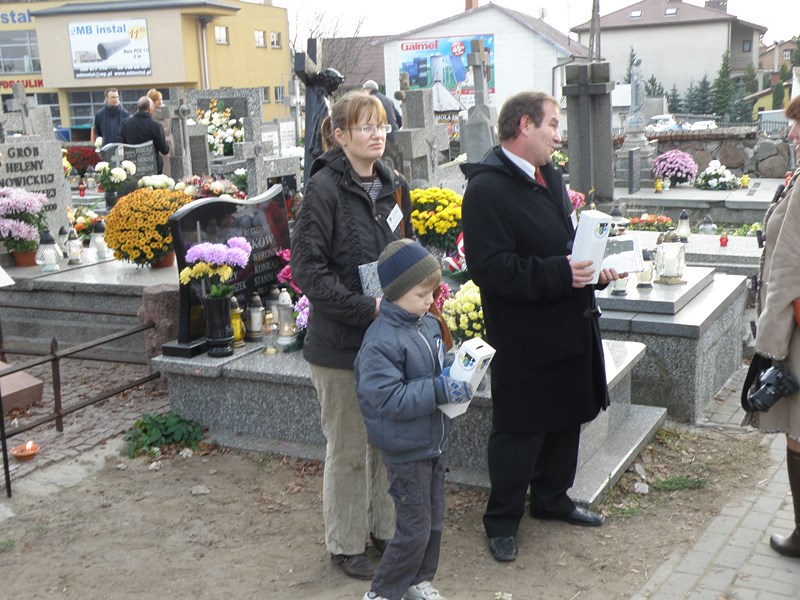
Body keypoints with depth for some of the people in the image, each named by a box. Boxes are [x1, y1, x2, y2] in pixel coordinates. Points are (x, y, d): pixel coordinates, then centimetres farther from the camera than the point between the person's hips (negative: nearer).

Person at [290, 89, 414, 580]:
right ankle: (346, 545, 25)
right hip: (341, 342, -6)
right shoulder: (325, 189, -13)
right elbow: (308, 269, -18)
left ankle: (386, 527, 35)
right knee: (349, 448, 7)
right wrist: (367, 308, -24)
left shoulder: (393, 187, 7)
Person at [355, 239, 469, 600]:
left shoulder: (429, 324, 3)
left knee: (434, 521, 19)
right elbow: (388, 398, -27)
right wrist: (440, 390, -28)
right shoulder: (381, 342, -24)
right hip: (406, 451, -8)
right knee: (415, 528, 0)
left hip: (433, 442, 8)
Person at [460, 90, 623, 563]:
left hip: (569, 326, 9)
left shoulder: (551, 176, 12)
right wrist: (559, 275, -29)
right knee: (518, 430, 4)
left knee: (566, 419, 20)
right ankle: (502, 520, 21)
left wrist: (594, 267, 3)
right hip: (523, 338, -9)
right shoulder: (487, 188, -18)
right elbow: (490, 266, -26)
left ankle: (552, 498, 40)